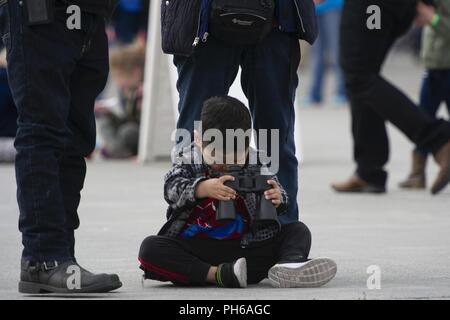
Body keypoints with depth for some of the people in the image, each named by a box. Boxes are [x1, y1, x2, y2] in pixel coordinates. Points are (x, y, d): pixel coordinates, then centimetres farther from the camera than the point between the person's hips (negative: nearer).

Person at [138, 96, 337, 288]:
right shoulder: (189, 161, 0)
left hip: (246, 248, 2)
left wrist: (277, 200, -23)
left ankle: (289, 265, -45)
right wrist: (203, 189, -35)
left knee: (297, 230, -12)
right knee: (150, 248, -29)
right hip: (194, 249, -2)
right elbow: (172, 188, -16)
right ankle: (216, 274, -42)